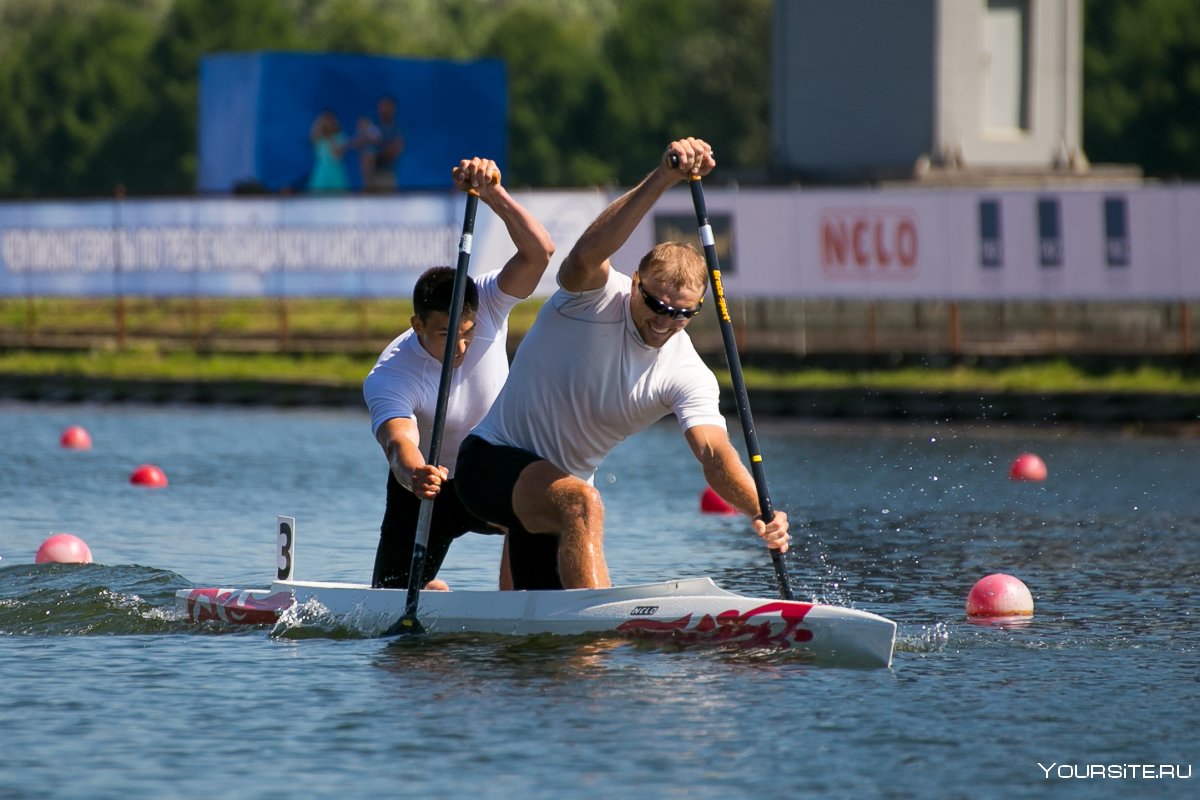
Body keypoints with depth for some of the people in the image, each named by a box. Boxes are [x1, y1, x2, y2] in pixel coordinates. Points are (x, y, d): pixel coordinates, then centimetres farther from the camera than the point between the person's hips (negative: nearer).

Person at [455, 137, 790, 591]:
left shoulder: (688, 377, -9)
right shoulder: (595, 297, -19)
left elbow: (715, 454, -24)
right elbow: (587, 255, -43)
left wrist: (761, 511, -45)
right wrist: (662, 179, -55)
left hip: (557, 491, 6)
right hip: (492, 461, -6)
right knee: (581, 503, -35)